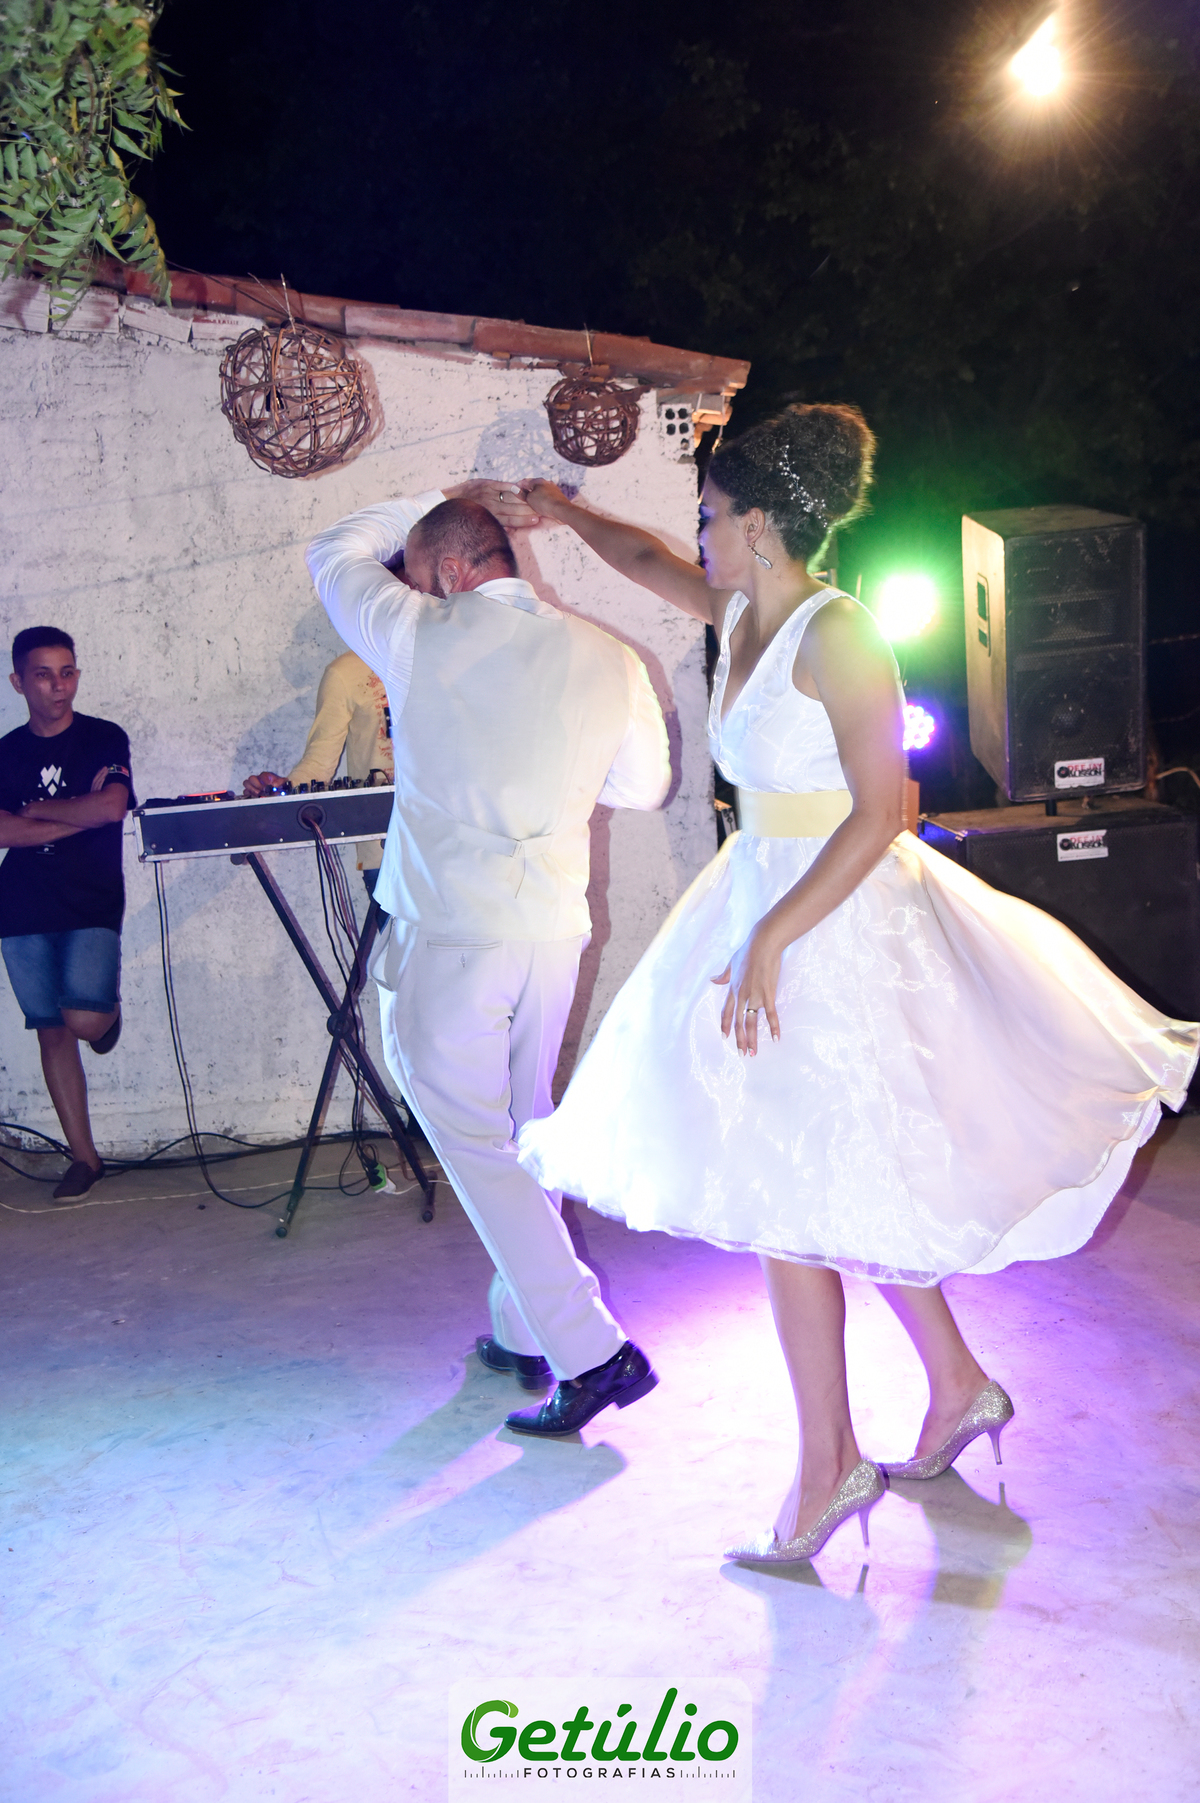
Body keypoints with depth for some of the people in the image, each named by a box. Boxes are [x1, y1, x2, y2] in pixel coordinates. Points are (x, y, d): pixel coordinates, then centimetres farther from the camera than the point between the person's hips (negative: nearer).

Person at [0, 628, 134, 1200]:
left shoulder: (104, 739, 2)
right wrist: (80, 812, -11)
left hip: (92, 903, -3)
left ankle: (110, 1009, 19)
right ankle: (84, 1157, 14)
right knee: (51, 1030, 5)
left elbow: (112, 807, -14)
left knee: (84, 1020, -20)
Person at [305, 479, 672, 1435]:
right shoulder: (610, 662, 0)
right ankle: (523, 1330, 30)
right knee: (526, 1134, 20)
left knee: (475, 1147, 0)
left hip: (444, 935, -5)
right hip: (554, 931, 5)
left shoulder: (421, 639, -9)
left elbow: (338, 551, 10)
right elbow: (644, 785, 15)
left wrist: (438, 506, 17)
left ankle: (592, 1354, -4)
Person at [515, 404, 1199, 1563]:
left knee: (790, 1195, -4)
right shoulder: (743, 616, 7)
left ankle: (828, 1465, 7)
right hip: (766, 898, 9)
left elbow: (878, 814, -22)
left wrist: (770, 943, -24)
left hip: (836, 925, -9)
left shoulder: (837, 637, -17)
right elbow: (651, 564, 29)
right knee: (845, 1181, 15)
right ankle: (957, 1383, 30)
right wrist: (567, 516, 38)